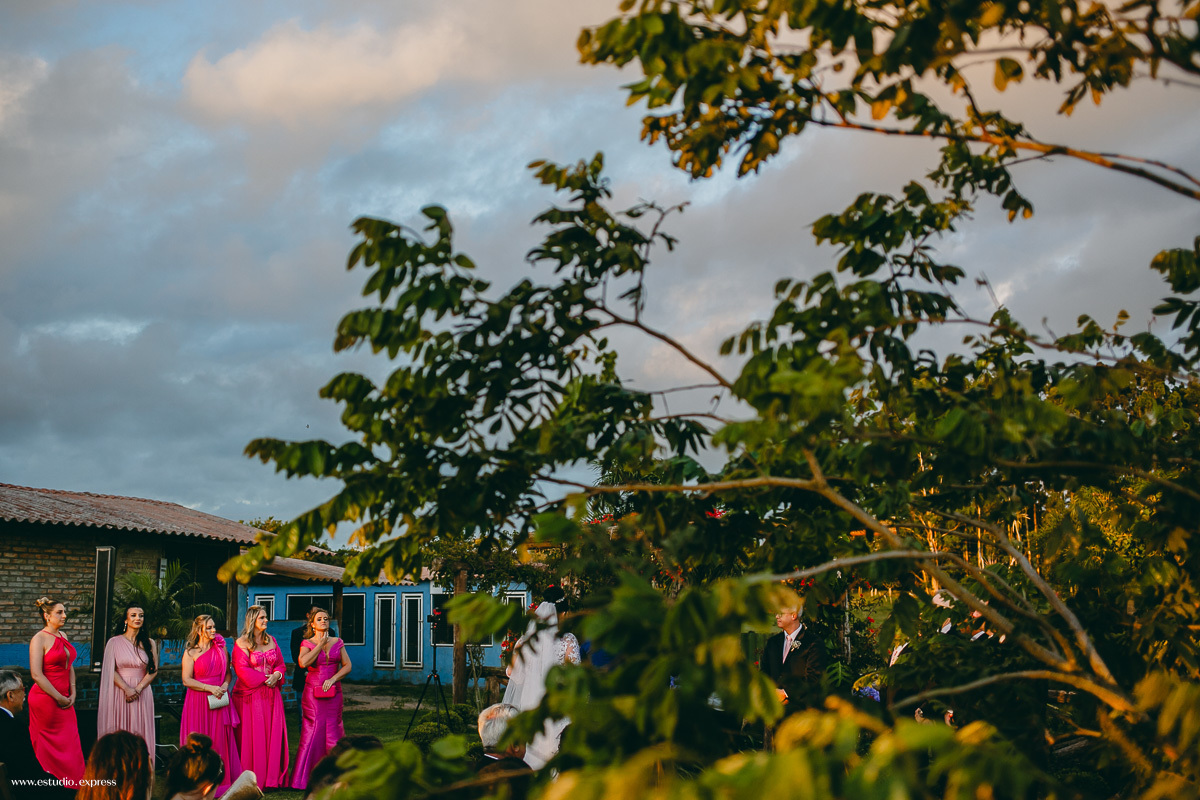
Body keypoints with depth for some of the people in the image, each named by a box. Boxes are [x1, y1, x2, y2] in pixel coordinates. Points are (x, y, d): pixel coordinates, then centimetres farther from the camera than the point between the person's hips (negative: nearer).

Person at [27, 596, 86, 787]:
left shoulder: (62, 636, 11)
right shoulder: (39, 639, -12)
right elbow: (36, 674, -18)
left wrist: (72, 694, 4)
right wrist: (59, 698, -16)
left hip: (64, 699, 7)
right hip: (45, 698, -7)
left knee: (70, 743, 7)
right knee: (48, 746, 3)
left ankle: (72, 786, 14)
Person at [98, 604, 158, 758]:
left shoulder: (149, 643, 8)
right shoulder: (114, 642, 3)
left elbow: (153, 670, 4)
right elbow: (110, 671, -2)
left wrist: (138, 689, -10)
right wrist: (127, 689, -13)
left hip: (142, 693, 1)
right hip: (119, 693, -1)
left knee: (140, 733, 0)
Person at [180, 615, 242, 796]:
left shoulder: (220, 648, 9)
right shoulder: (190, 652, -3)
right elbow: (187, 680, -7)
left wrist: (225, 685, -5)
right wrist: (210, 688, -14)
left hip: (220, 700, 3)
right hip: (199, 701, -3)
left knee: (220, 739, 2)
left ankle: (220, 780, 8)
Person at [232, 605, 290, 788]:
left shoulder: (271, 640, 12)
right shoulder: (242, 643, -4)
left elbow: (281, 664, 14)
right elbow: (241, 669, -11)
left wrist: (276, 675, -7)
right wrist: (264, 679, -13)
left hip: (271, 694, 5)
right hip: (250, 695, -5)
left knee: (273, 735, 3)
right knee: (252, 736, -3)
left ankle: (273, 777, 8)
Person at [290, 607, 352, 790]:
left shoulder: (337, 642, 10)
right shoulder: (307, 643, 2)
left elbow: (347, 665, 5)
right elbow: (303, 662, -17)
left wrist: (332, 679, -10)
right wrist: (320, 645, -11)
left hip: (333, 692, 2)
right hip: (313, 692, -2)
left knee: (332, 731, 2)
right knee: (312, 732, -6)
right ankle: (306, 778, 1)